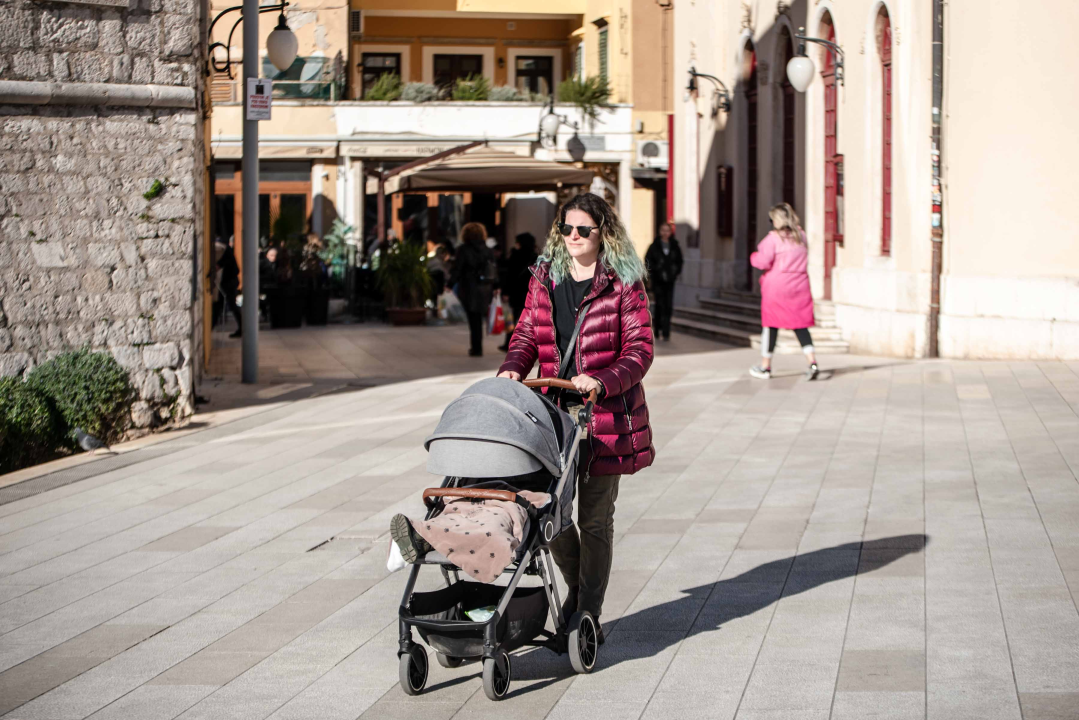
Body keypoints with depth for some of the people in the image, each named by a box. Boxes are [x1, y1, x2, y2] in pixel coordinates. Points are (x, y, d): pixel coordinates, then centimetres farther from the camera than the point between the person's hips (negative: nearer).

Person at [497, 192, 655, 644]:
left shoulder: (623, 284, -3)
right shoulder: (544, 279, 10)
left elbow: (640, 350, -8)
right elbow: (527, 334, 15)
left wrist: (601, 381, -23)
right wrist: (512, 369, -6)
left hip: (606, 417, -4)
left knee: (595, 519, 2)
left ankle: (589, 615, 11)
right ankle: (576, 591, 29)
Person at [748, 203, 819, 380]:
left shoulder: (773, 237, -11)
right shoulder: (801, 236, 5)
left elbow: (763, 261, -16)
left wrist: (754, 257, 4)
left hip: (777, 286, -4)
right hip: (799, 285, 4)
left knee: (770, 325, 7)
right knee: (800, 325, 5)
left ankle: (765, 366, 15)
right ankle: (812, 362, -11)